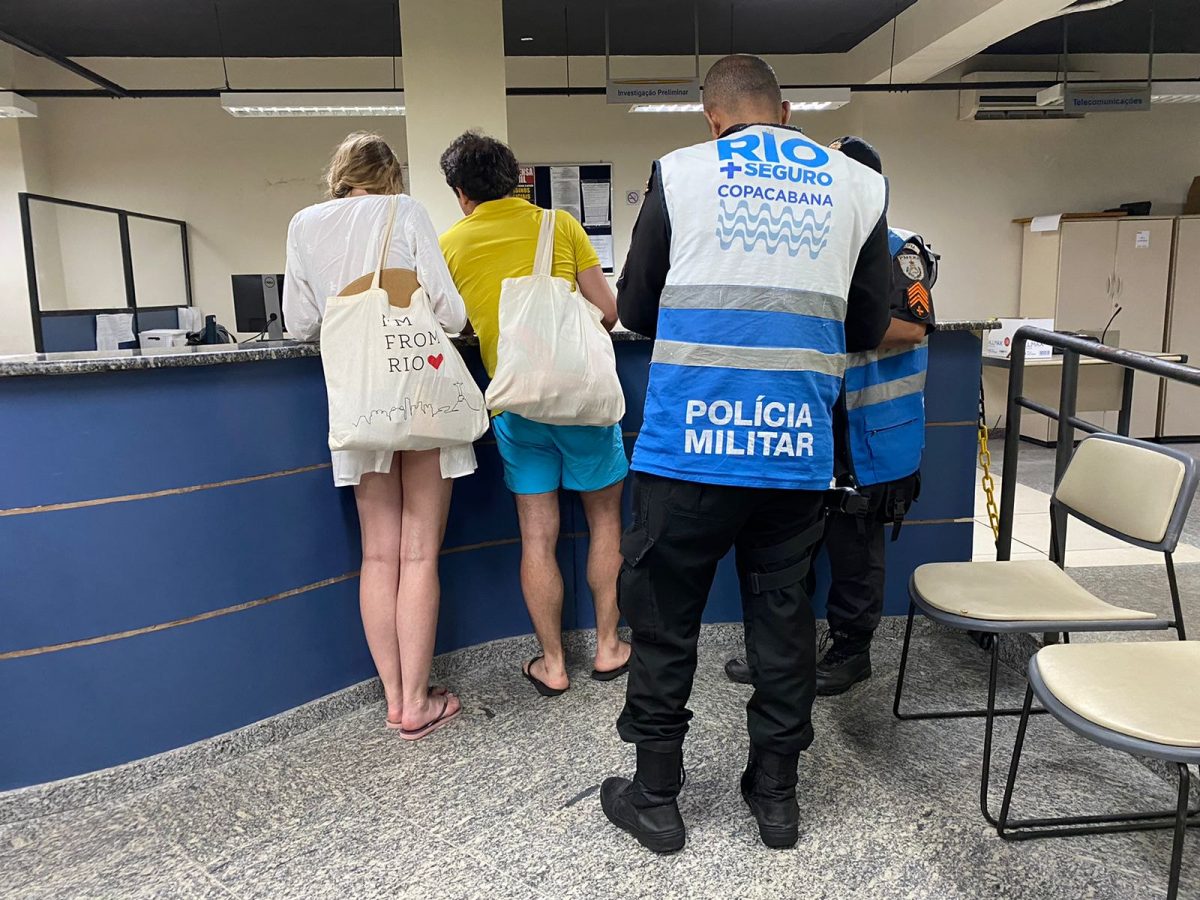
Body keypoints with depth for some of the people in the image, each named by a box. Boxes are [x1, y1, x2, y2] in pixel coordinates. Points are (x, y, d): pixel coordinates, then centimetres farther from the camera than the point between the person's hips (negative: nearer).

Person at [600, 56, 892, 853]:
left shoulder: (680, 173, 2)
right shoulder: (860, 185, 8)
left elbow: (635, 309, 8)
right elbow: (870, 327, 12)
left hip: (690, 445, -2)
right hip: (797, 451, 2)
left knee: (665, 620, 11)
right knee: (783, 619, 15)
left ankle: (655, 796, 25)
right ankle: (777, 793, 31)